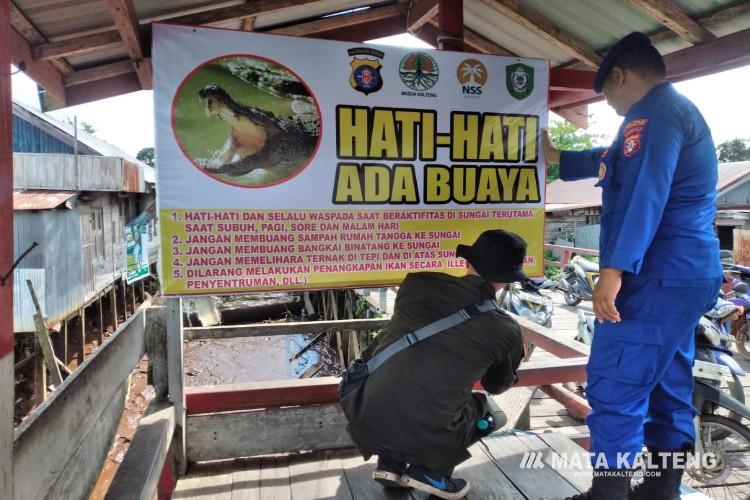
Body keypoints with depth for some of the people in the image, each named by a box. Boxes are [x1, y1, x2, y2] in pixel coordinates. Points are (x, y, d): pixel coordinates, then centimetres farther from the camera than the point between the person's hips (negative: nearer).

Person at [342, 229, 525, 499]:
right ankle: (430, 470, 9)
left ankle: (390, 463, 21)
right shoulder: (507, 330, -1)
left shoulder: (418, 282, 3)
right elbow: (497, 385, 19)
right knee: (493, 412, 22)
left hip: (365, 421, 2)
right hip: (424, 438, -2)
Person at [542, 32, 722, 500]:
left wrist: (614, 268, -29)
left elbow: (643, 193, -24)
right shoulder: (680, 111, 24)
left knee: (614, 390, -7)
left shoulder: (653, 112, -10)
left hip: (658, 276, -11)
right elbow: (614, 162, 36)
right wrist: (556, 157, 44)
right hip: (687, 274, 11)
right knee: (669, 388, 14)